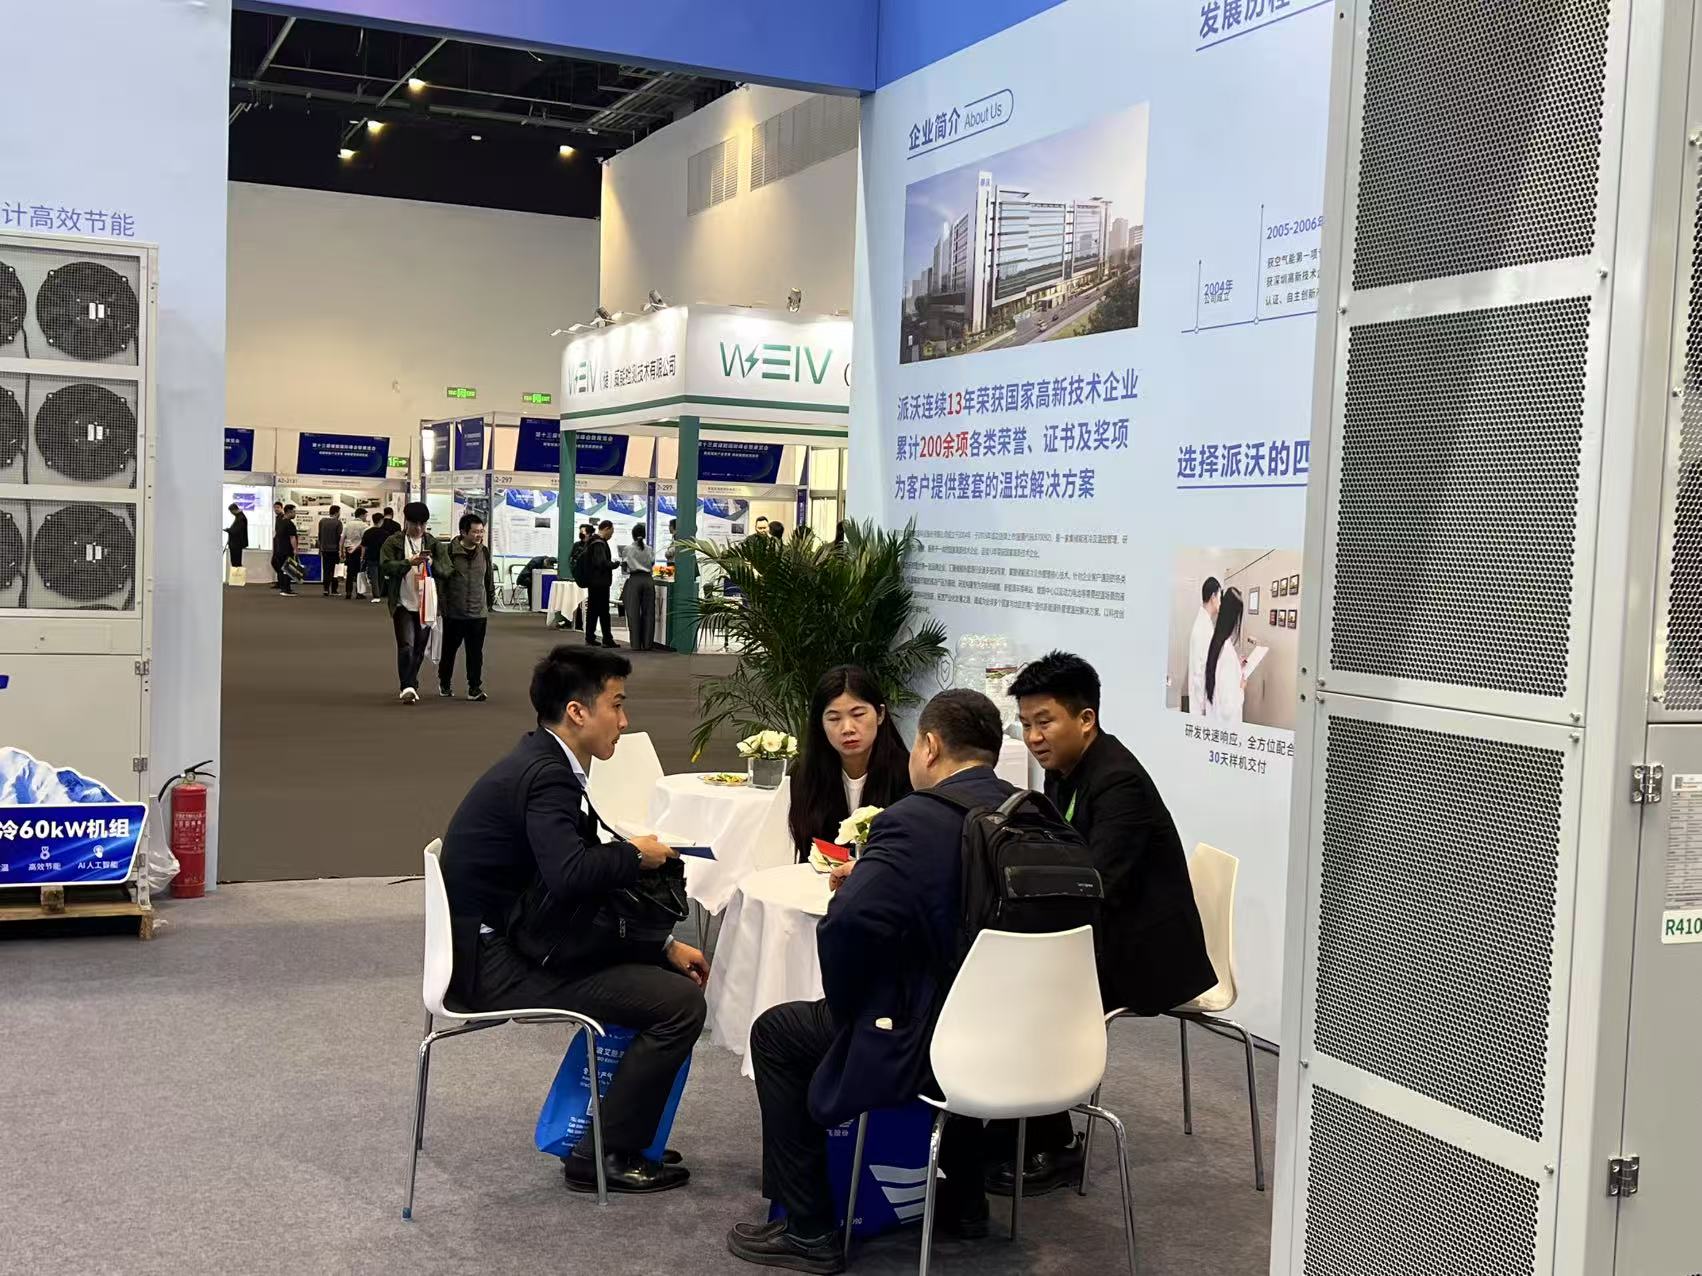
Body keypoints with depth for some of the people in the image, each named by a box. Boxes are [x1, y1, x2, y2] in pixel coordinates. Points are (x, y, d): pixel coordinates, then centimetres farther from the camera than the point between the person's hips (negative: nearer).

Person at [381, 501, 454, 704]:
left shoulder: (435, 544, 8)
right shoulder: (393, 543, 2)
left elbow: (448, 571, 1)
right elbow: (386, 566, -12)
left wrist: (432, 563, -18)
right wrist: (409, 562, -24)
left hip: (426, 604, 3)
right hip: (403, 602, -3)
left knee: (419, 648, 10)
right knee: (406, 645, -15)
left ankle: (409, 686, 24)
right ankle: (408, 687, -18)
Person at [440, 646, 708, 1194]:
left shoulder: (541, 763, 11)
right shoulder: (546, 776, -20)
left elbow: (587, 881, 15)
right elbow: (570, 875, -37)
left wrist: (665, 946, 9)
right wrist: (635, 854, -16)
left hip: (498, 944, 10)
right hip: (495, 964, -10)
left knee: (669, 973, 17)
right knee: (681, 1002, -12)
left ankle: (622, 1126, 24)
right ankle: (605, 1155, 1)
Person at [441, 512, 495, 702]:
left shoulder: (484, 552, 4)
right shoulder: (450, 551, -9)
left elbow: (490, 578, 15)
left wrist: (490, 600, 15)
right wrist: (442, 605, -7)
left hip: (478, 613, 2)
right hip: (453, 613, -2)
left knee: (476, 653, 1)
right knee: (449, 650, 13)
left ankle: (475, 688, 6)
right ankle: (444, 683, 31)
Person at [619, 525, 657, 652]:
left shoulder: (627, 549, -2)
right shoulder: (650, 550, 4)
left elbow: (624, 568, 2)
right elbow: (652, 566, 8)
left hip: (634, 580, -2)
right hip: (648, 580, 2)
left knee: (633, 613, 1)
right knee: (648, 612, 5)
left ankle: (636, 643, -2)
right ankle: (647, 643, 4)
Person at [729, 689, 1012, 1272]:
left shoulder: (915, 820, -19)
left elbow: (846, 924, -28)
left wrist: (847, 1009, -10)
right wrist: (870, 871, 16)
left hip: (930, 1042, -7)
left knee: (776, 1033, 12)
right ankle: (962, 1199, 42)